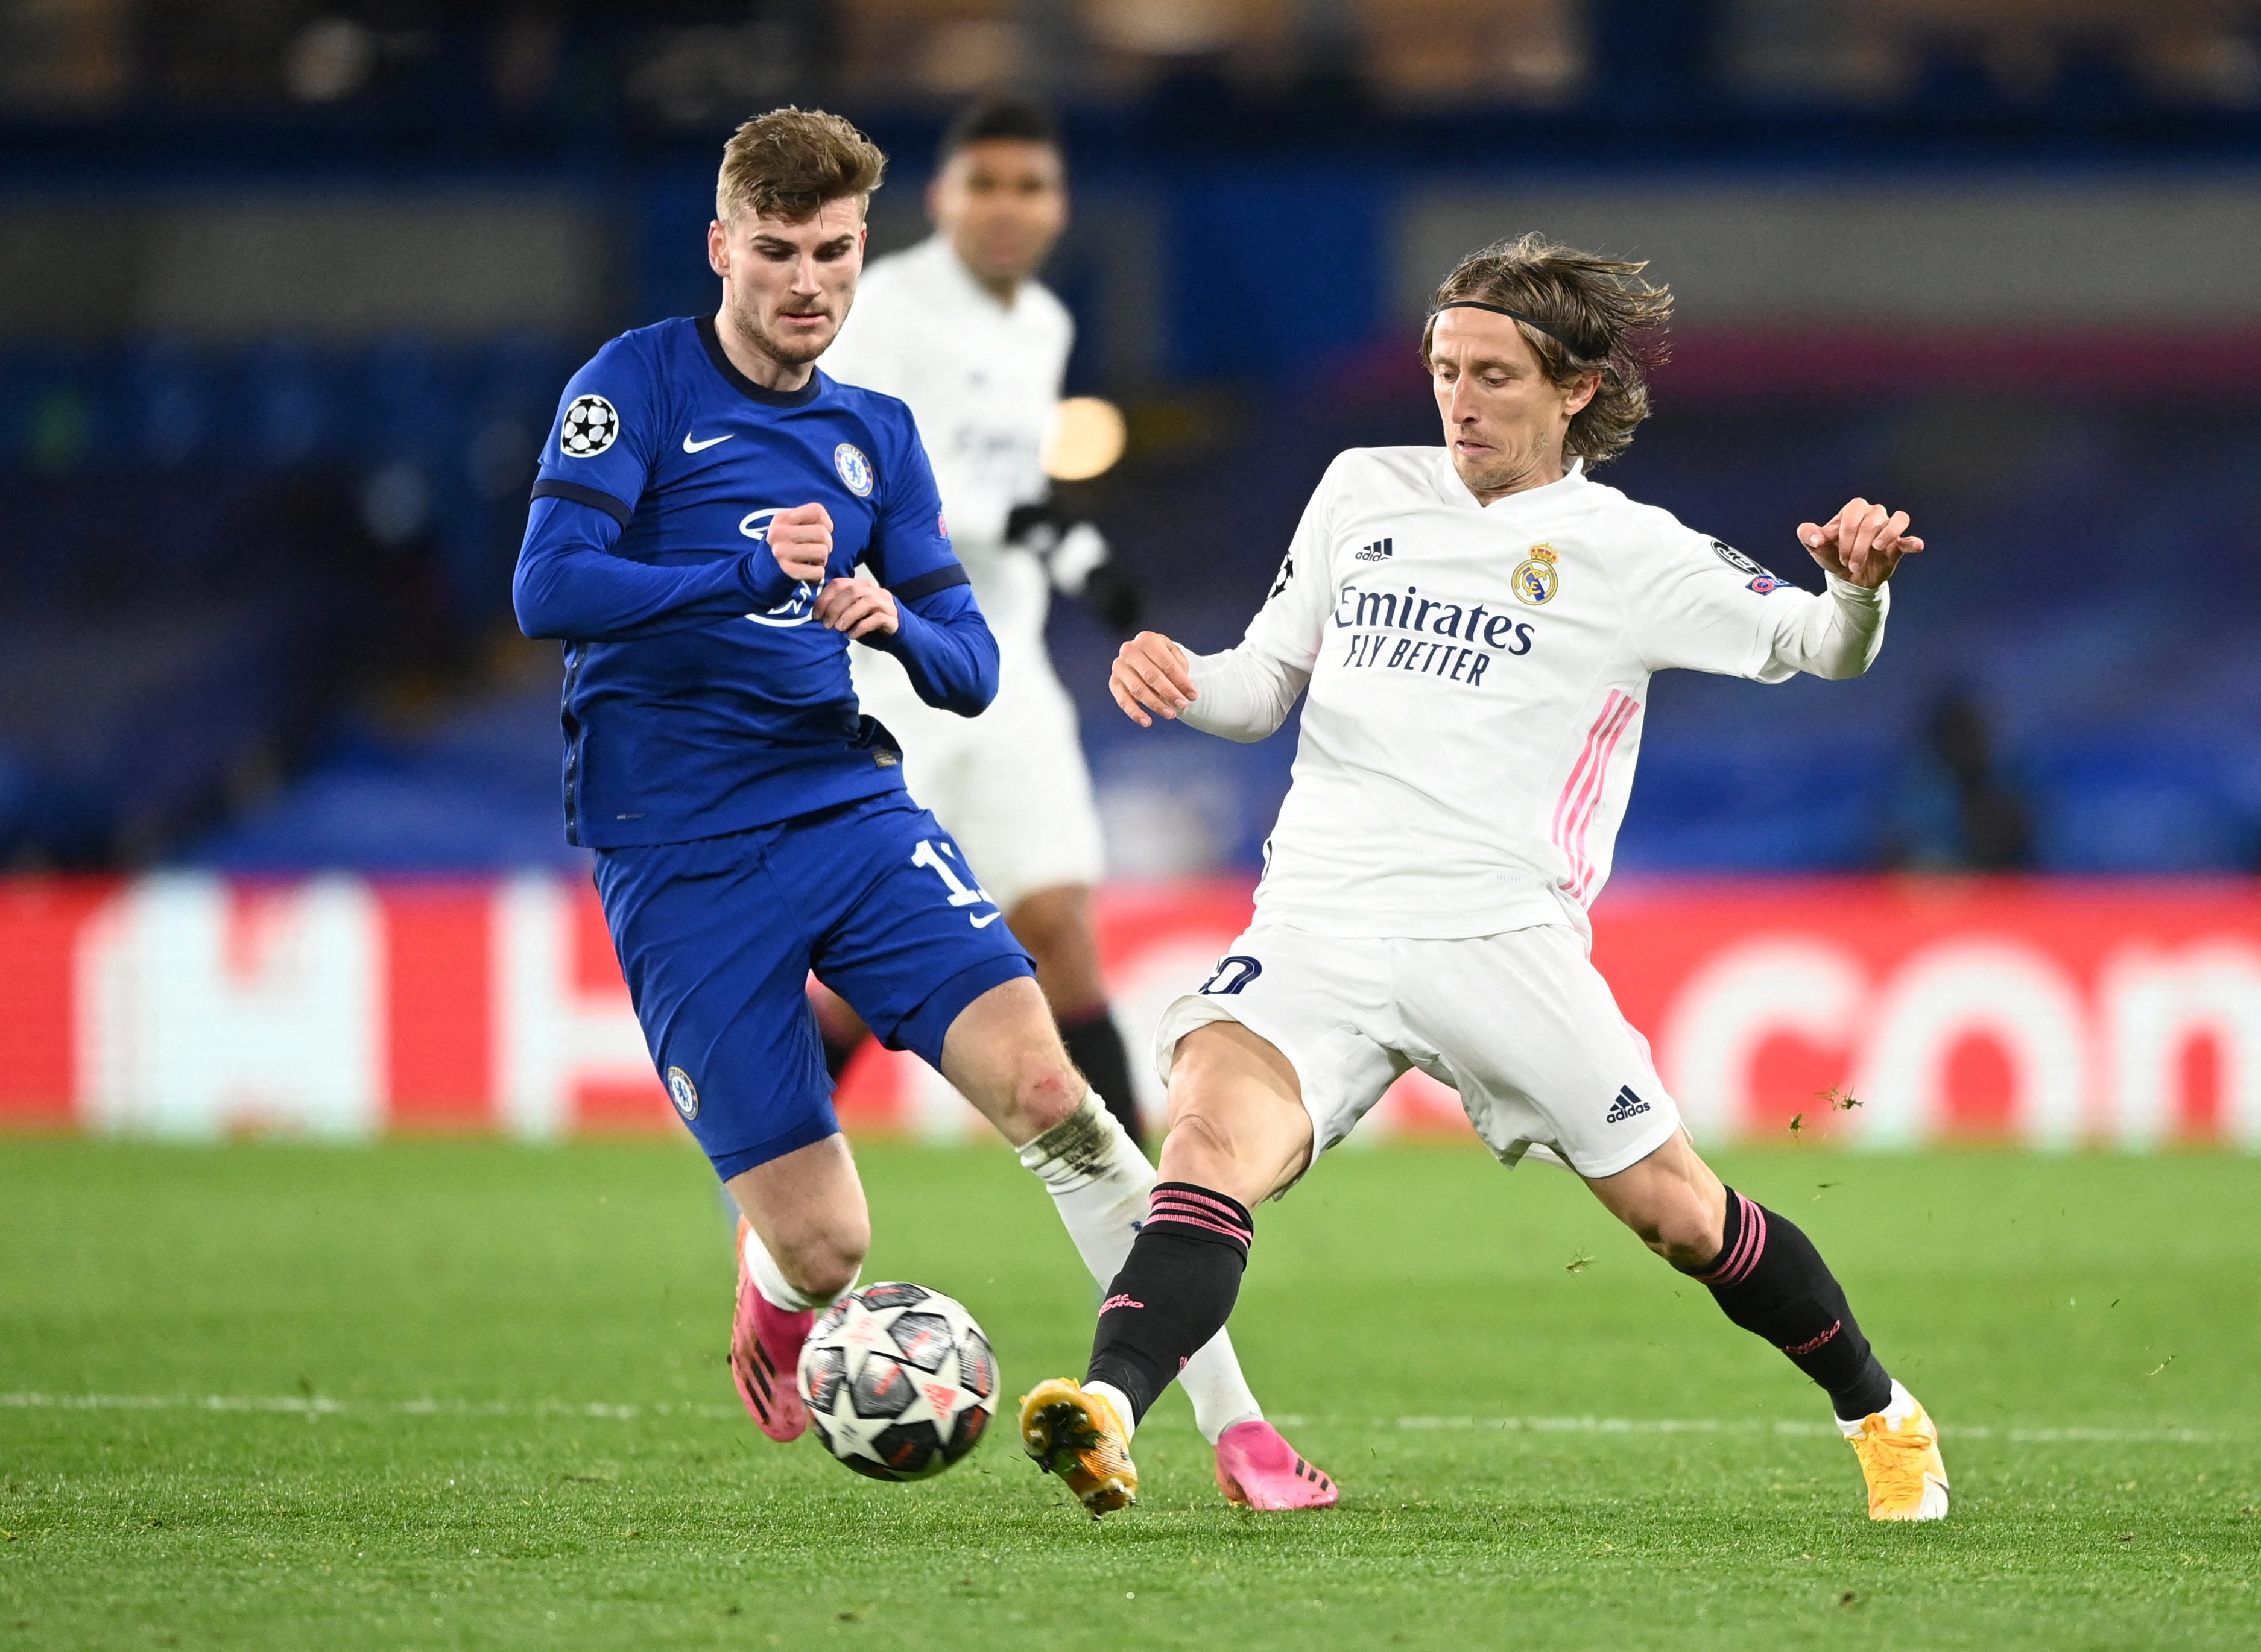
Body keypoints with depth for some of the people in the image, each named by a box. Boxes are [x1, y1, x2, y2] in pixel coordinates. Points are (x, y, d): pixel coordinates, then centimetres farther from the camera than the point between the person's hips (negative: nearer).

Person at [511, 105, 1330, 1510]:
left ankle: (1234, 1421, -18)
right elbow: (547, 588, -15)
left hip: (854, 812, 4)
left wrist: (898, 624, -11)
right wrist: (751, 572, -26)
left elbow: (972, 669, 12)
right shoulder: (640, 385, -2)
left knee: (1040, 1081, -20)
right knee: (825, 1247, -8)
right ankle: (776, 1296, 32)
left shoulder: (875, 434, 14)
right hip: (678, 857, -4)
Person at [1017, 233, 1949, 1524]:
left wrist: (1858, 586, -22)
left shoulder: (1626, 552, 4)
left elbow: (1819, 647, 1)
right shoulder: (1363, 493, 15)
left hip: (1502, 935, -2)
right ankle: (1105, 1417, -45)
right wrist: (1180, 682, -2)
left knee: (1676, 1213, 4)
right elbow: (1267, 684, 21)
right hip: (1320, 924, 2)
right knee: (1217, 1131, -27)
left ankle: (1880, 1415, 30)